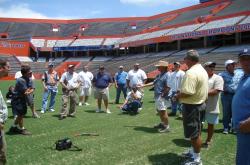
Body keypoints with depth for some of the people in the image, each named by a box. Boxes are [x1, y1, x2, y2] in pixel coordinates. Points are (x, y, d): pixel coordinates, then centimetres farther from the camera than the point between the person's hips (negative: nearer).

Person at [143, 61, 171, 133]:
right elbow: (153, 83, 20)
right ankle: (162, 123, 35)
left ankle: (166, 126, 7)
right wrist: (143, 85, 20)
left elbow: (168, 87, -20)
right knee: (159, 110, 19)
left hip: (161, 97, -10)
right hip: (157, 96, 10)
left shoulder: (167, 76, -15)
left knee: (163, 111, -4)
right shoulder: (159, 75, 15)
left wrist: (162, 94, -15)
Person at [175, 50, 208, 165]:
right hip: (199, 103, 10)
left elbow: (187, 93, -29)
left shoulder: (191, 72, -24)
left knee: (194, 134, 2)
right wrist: (182, 92, 16)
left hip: (192, 106, -10)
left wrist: (178, 96, -10)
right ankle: (194, 152, 36)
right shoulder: (202, 70, 10)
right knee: (196, 132, 21)